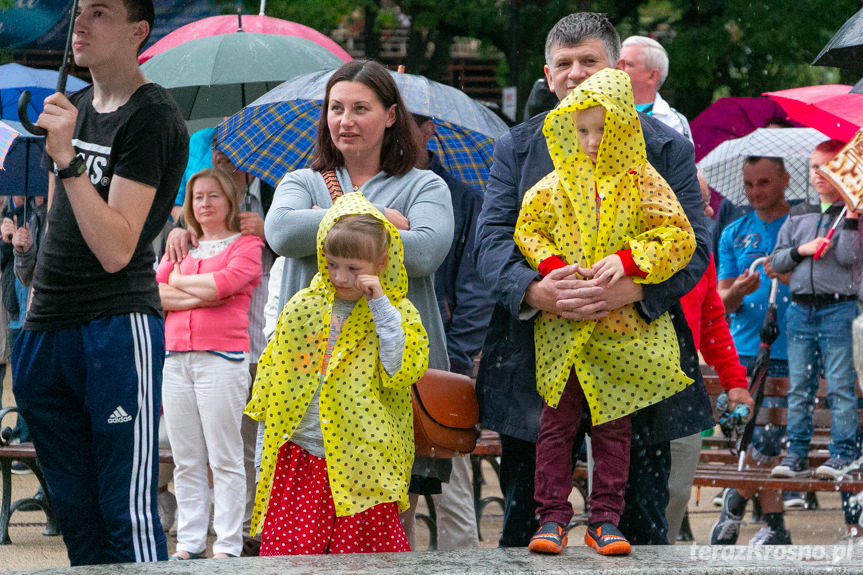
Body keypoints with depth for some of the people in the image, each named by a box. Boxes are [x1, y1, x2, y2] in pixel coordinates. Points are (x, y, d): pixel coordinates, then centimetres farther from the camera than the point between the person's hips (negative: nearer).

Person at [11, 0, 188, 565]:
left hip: (117, 328, -8)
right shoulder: (76, 105, 15)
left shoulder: (151, 117, -9)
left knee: (127, 515, -10)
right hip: (46, 331, 8)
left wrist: (67, 157, -23)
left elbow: (116, 251, -18)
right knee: (75, 512, 9)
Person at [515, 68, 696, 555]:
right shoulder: (557, 183, 3)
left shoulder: (643, 184, -3)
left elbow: (680, 238, -6)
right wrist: (553, 266, -11)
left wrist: (629, 261, -19)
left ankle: (605, 519, 12)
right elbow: (528, 230, 7)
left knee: (614, 425, 5)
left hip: (623, 328, -1)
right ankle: (553, 516, 9)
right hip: (563, 327, 1)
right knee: (558, 422, 3)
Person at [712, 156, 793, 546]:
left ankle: (736, 499, 13)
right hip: (742, 350, 3)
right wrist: (737, 293, -11)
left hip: (785, 351, -3)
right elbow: (723, 303, 13)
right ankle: (774, 524, 7)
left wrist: (791, 276, -20)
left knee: (765, 438, -8)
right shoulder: (735, 233, 16)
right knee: (755, 440, 1)